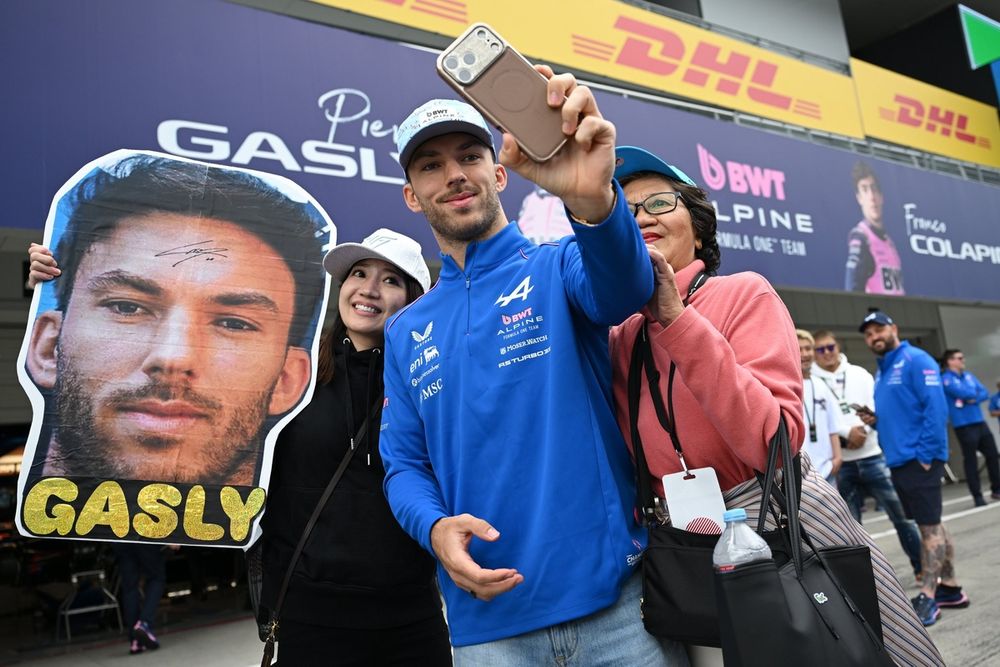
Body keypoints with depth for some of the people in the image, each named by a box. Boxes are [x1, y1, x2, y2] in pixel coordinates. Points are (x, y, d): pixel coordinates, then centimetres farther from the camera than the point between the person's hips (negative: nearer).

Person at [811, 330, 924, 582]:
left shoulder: (859, 374, 7)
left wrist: (862, 430, -14)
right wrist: (847, 432, -17)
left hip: (873, 457, 2)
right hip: (841, 466, -1)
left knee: (901, 516, 8)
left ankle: (922, 567, 25)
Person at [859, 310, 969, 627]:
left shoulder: (916, 360, -10)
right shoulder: (882, 372, 17)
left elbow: (935, 408, -17)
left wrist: (926, 453, -20)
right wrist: (875, 420, 4)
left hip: (919, 458, -9)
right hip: (899, 460, 9)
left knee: (929, 526, -3)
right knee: (931, 525, 15)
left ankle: (928, 598, 1)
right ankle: (950, 588, 25)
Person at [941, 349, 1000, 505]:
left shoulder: (969, 376, 14)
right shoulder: (946, 379, -9)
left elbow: (984, 393, 8)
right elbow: (963, 393, -22)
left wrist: (973, 399, -13)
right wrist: (975, 393, -1)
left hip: (980, 422, 7)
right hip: (964, 426, -7)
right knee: (971, 461, -1)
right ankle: (977, 496, 6)